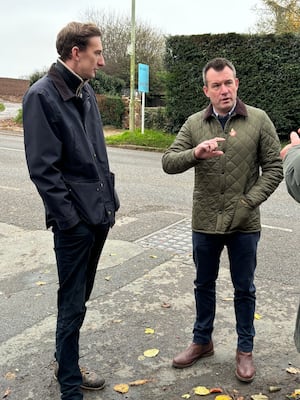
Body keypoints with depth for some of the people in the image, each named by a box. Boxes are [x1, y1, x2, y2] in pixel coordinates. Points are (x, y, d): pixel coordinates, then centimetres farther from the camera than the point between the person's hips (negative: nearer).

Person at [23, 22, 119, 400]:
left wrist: (110, 199, 12)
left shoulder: (86, 91, 11)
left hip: (99, 213, 8)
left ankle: (66, 362, 39)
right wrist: (70, 218, -17)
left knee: (80, 297, 19)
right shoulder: (42, 95, -13)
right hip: (74, 220, -8)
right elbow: (43, 168, -17)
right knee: (73, 303, 4)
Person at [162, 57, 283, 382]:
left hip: (244, 224, -2)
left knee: (244, 289, 13)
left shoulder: (258, 120, -4)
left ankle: (245, 349, 32)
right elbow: (168, 163, -6)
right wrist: (195, 153, -26)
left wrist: (248, 202, -13)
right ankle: (202, 341, 38)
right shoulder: (194, 124, 1)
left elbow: (274, 168, -3)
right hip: (205, 222, 2)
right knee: (204, 284, 18)